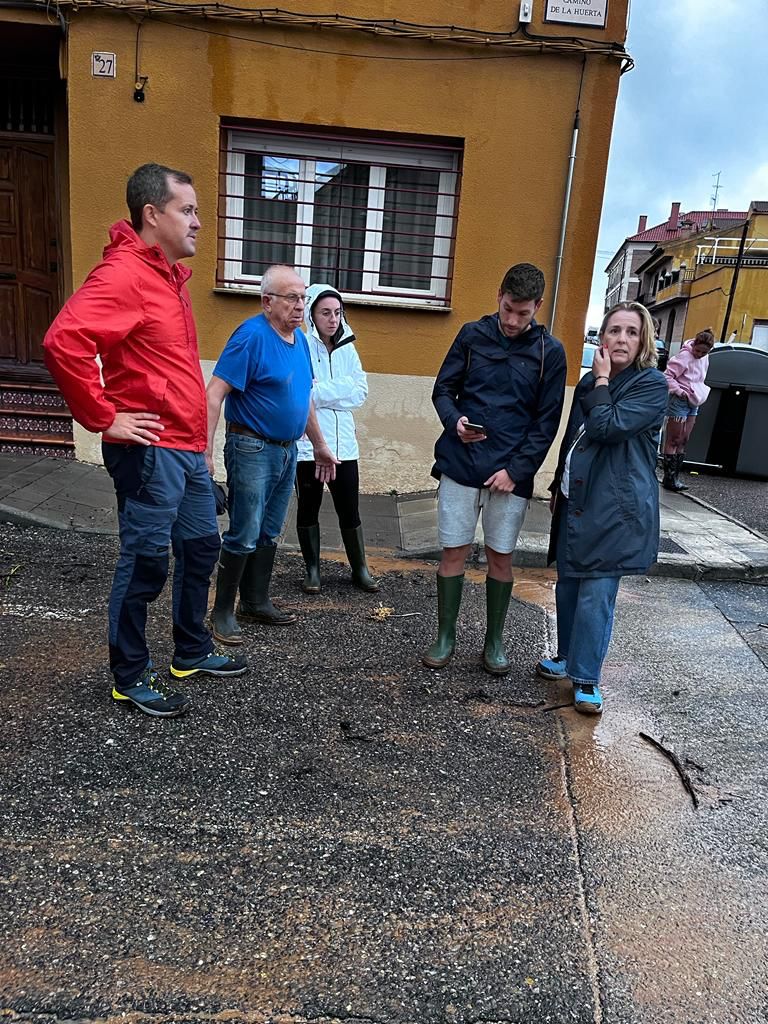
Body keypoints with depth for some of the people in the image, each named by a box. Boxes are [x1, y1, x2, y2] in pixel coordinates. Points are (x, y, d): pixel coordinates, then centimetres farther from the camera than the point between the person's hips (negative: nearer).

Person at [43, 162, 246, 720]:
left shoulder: (169, 276, 16)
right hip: (150, 451, -10)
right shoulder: (123, 275, -15)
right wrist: (105, 418, -21)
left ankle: (193, 651, 35)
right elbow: (64, 342, -29)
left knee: (202, 546, 17)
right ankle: (131, 677, 19)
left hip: (186, 448, 10)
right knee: (146, 564, 1)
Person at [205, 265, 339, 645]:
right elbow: (215, 393, -20)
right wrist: (206, 452, -26)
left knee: (269, 534, 15)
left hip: (287, 451, 8)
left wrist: (319, 445, 23)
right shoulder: (252, 335, -15)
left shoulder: (299, 339, 10)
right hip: (252, 450, -8)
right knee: (244, 537, -3)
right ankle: (223, 612, 12)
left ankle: (256, 602, 28)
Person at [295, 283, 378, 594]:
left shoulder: (347, 348, 10)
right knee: (308, 508, 10)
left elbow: (360, 392, -1)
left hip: (343, 444, 3)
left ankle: (360, 569, 21)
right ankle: (312, 570, 23)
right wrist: (341, 388, -13)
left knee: (350, 511, 7)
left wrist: (319, 391, -10)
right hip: (307, 444, -3)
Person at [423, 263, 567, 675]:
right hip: (460, 465, 1)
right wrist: (454, 421, -13)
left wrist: (516, 470, -10)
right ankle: (445, 636, 22)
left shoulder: (549, 351, 0)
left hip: (511, 472, 0)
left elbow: (546, 422, 0)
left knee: (500, 557, 8)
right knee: (453, 552, 5)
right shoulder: (472, 335, 3)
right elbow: (443, 389, 8)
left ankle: (494, 641, 25)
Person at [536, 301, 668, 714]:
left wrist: (602, 379, -9)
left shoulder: (652, 384, -7)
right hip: (576, 501, 7)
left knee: (596, 595, -6)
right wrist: (558, 487, 23)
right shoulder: (589, 382, 12)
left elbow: (607, 427, -21)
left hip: (615, 507, -6)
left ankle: (586, 679, 8)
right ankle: (568, 657, 31)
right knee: (568, 583, 13)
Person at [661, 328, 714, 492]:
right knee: (673, 441, -4)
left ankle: (675, 476, 15)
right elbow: (667, 375, -18)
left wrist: (701, 393, 10)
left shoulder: (705, 358, 10)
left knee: (683, 441, 10)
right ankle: (669, 478, 0)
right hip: (680, 402, -9)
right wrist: (679, 391, -21)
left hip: (693, 403, 9)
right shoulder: (685, 356, -15)